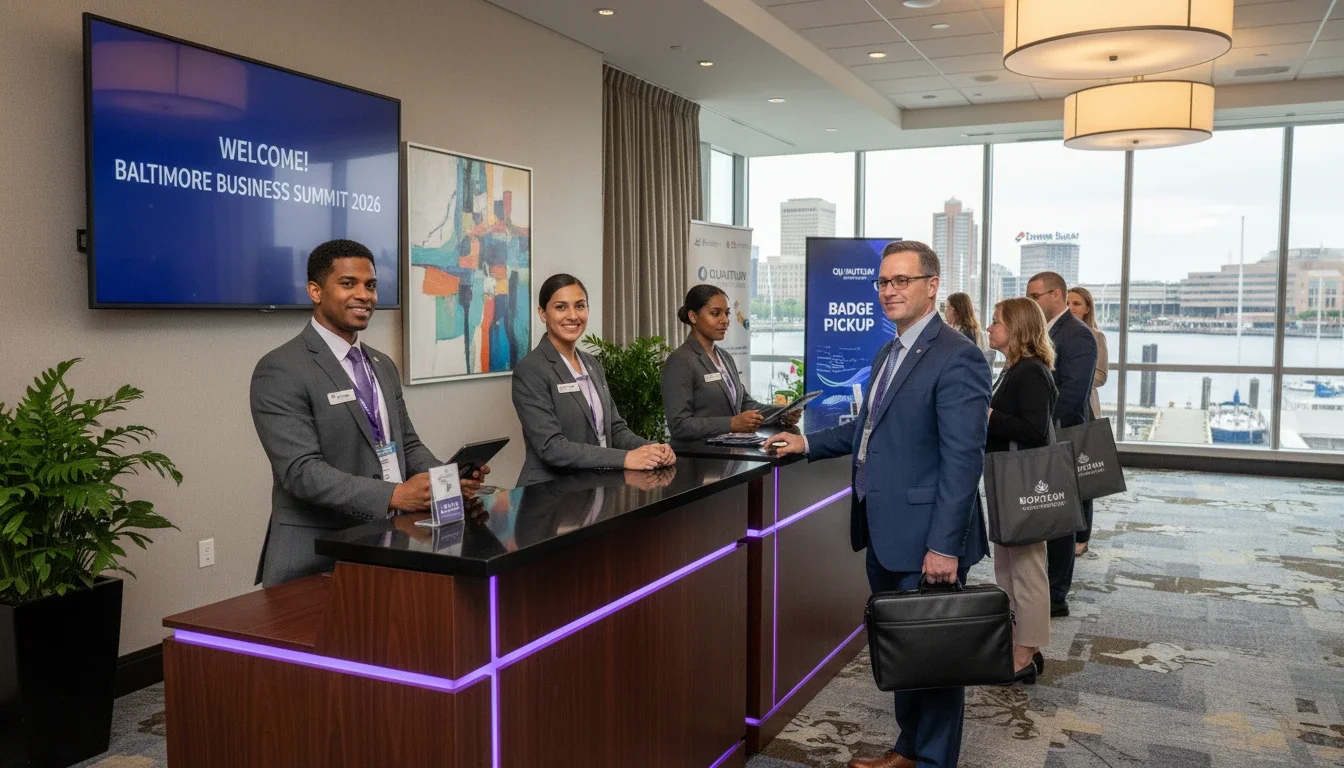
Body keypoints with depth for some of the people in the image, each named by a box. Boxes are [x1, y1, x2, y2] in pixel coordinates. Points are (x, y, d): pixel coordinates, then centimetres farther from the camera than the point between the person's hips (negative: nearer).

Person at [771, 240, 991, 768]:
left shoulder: (956, 357, -16)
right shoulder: (888, 353, 13)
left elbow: (962, 460, -21)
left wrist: (944, 545, -23)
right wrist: (809, 444, 15)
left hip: (926, 542, -9)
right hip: (885, 535, 9)